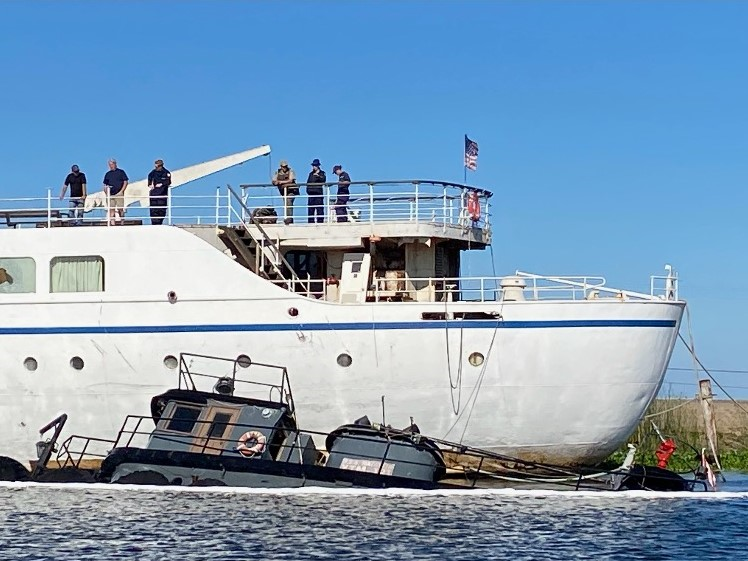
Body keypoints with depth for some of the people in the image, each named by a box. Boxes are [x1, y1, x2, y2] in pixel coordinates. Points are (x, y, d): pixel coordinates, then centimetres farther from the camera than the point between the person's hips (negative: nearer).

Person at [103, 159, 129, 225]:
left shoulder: (121, 172, 5)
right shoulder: (108, 174, 15)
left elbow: (125, 182, 2)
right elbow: (105, 185, 17)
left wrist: (121, 192, -7)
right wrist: (106, 193, 1)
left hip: (119, 194, -3)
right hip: (110, 194, 3)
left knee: (120, 209, -6)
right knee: (111, 210, -3)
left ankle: (121, 223, -1)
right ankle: (112, 224, -4)